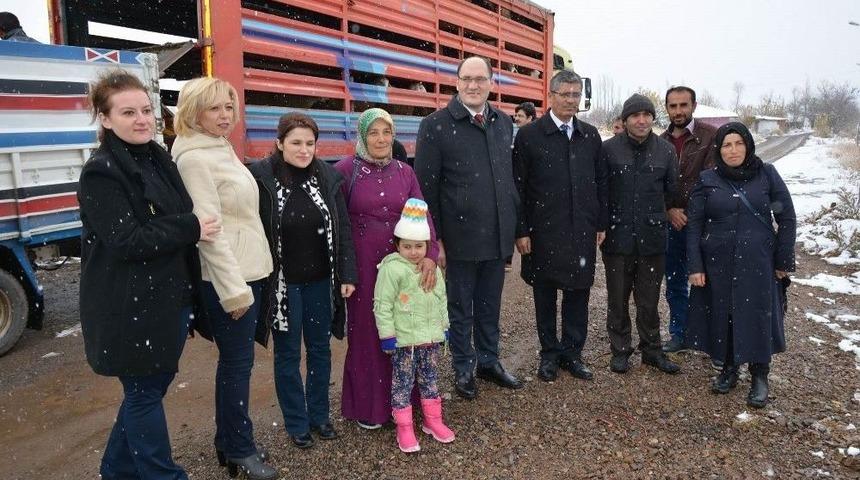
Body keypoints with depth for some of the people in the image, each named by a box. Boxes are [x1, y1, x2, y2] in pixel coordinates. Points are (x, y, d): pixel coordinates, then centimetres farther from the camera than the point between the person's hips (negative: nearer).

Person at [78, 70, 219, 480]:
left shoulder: (159, 160, 10)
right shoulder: (101, 173, -14)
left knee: (150, 386, 19)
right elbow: (125, 241, -21)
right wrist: (191, 229, -17)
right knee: (144, 392, 7)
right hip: (132, 307, -8)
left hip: (170, 297, 8)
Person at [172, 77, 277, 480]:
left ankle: (229, 441, 31)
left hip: (249, 270, 9)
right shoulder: (194, 159, -15)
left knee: (235, 360, 16)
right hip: (228, 278, -9)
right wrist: (233, 288, -21)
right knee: (237, 363, 1)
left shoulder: (221, 149, 14)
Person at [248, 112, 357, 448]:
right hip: (282, 283, -3)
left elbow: (343, 229, 2)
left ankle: (319, 415, 34)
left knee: (320, 349, 15)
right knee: (288, 354, 11)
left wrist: (347, 275, -2)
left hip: (320, 281, 3)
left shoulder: (328, 177, -2)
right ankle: (296, 423, 28)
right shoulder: (259, 178, -12)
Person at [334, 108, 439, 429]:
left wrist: (430, 254, -15)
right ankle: (367, 406, 25)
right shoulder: (345, 170, -4)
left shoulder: (404, 172, 6)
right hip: (363, 266, -3)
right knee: (366, 333, 7)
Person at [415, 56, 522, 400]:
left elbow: (510, 177, 14)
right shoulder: (436, 125, -9)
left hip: (498, 237, 5)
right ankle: (463, 369, 29)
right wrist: (433, 239, -11)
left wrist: (515, 223, 11)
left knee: (490, 305, 18)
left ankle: (489, 362, 36)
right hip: (460, 238, -4)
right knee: (460, 307, 11)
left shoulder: (504, 123, 8)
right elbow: (426, 188, -9)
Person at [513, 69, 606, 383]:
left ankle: (572, 353, 25)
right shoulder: (529, 135, -4)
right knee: (545, 294, 9)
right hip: (544, 231, -3)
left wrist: (601, 224, 8)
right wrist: (521, 231, -9)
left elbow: (601, 182, 12)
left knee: (578, 292, 10)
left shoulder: (591, 136, 8)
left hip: (582, 231, 3)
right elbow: (518, 187, -6)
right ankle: (549, 353, 24)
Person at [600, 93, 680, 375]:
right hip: (617, 236, -1)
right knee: (618, 298, 10)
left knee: (649, 299, 11)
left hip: (652, 237, 2)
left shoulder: (666, 150, 2)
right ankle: (620, 349, 24)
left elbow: (672, 191, 11)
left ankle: (651, 349, 27)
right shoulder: (609, 149, -5)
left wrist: (657, 216, 12)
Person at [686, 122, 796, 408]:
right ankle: (728, 369, 27)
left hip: (758, 264, -1)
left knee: (758, 318, 3)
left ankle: (760, 378, 19)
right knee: (722, 317, 8)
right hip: (718, 264, 1)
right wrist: (694, 266, -6)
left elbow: (787, 219, 3)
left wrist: (783, 261, 1)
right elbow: (694, 225, 0)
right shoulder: (707, 181, 1)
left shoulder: (767, 175, 0)